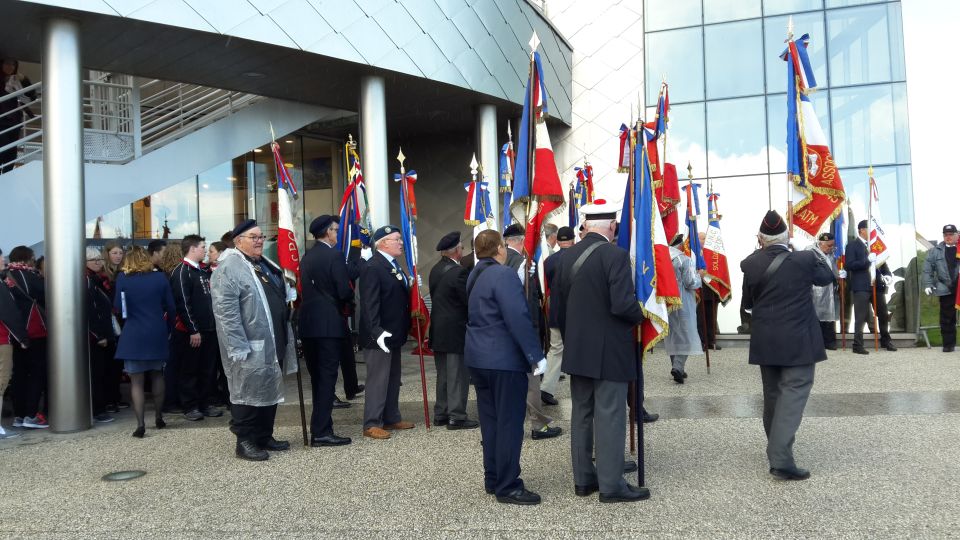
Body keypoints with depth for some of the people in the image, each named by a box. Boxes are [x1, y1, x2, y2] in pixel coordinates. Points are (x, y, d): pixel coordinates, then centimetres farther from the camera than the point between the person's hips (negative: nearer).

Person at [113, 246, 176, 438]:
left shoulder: (123, 279, -4)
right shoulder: (160, 278, 0)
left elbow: (118, 308, -3)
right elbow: (171, 308, 1)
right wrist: (168, 330, 13)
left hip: (133, 336, -2)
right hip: (157, 334, 2)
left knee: (136, 381, 2)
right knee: (157, 375, 17)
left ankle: (140, 424, -4)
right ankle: (159, 418, 23)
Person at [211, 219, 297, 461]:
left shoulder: (266, 265, 15)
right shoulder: (228, 269, -14)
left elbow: (282, 296, 29)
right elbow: (226, 313, -20)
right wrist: (238, 348, -23)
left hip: (273, 345, 9)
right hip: (250, 349, -9)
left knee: (271, 390, 16)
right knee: (247, 392, 1)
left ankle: (264, 437, 28)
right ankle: (245, 442, 13)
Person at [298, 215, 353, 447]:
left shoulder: (307, 257, 13)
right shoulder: (334, 255, -11)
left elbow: (307, 289, 15)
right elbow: (344, 291, -16)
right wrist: (347, 303, 7)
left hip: (308, 323, 8)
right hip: (329, 324, -8)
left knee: (318, 377, 15)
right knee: (327, 377, -4)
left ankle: (319, 427, 23)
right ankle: (321, 432, -3)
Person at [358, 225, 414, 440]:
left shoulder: (394, 265, 13)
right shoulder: (372, 267, -17)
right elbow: (369, 304, -22)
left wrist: (405, 327, 10)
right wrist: (377, 331, -28)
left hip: (394, 333, 10)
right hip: (379, 336, -10)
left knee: (393, 379, 16)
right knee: (378, 380, -3)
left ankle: (391, 418, 27)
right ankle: (371, 424, 5)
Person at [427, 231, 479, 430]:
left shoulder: (435, 270, 7)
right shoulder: (459, 272, -19)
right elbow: (469, 300, -17)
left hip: (438, 330, 8)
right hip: (456, 331, -8)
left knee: (443, 375, 16)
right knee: (458, 376, 0)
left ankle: (440, 414, 22)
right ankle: (456, 417, 4)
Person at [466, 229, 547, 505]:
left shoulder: (474, 276, 12)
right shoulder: (504, 275, -17)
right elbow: (518, 319, -22)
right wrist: (536, 356, -18)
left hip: (478, 357, 9)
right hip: (505, 359, -9)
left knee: (490, 419, 15)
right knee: (509, 422, -2)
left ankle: (492, 479, 23)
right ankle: (507, 487, 4)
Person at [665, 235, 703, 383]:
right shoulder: (685, 260, -15)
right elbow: (691, 283, -16)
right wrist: (698, 276, 3)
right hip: (683, 303, -5)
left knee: (672, 335, 15)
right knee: (686, 335, 2)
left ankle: (676, 366, 22)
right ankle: (678, 367, -12)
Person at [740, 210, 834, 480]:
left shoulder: (751, 265, -6)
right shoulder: (804, 260, -10)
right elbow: (827, 276, 11)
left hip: (765, 342, 4)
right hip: (798, 342, -3)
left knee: (773, 394, 18)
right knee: (793, 393, -5)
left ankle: (776, 449, 34)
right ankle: (781, 458, -15)